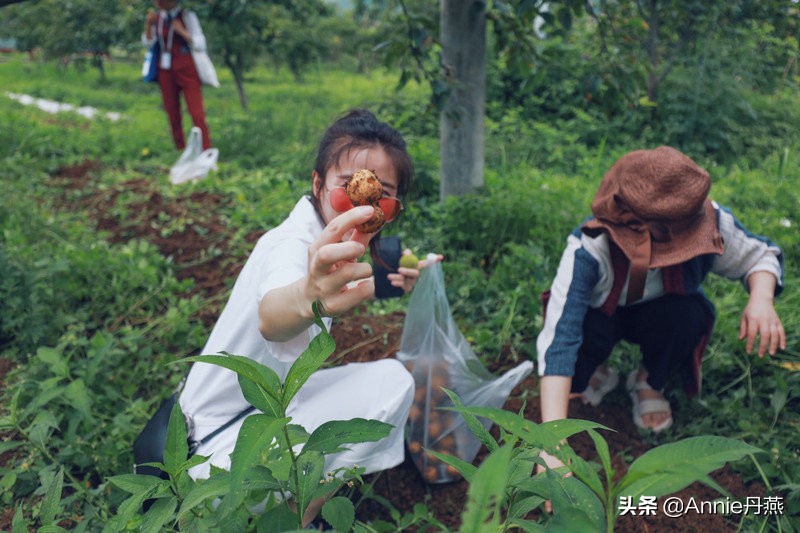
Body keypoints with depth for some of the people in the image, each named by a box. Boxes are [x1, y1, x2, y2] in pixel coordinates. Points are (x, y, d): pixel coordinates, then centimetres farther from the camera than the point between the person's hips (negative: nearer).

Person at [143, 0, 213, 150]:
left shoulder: (187, 16, -6)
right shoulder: (157, 17, 8)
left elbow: (201, 45, -10)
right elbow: (148, 43, 2)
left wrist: (182, 31, -21)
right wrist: (148, 24, -13)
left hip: (187, 70, -5)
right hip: (165, 70, 5)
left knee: (197, 114, -11)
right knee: (172, 115, 7)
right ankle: (180, 151, 18)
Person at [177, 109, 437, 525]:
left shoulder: (319, 234, -2)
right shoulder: (291, 244, -27)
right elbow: (271, 319, -51)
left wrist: (383, 282, 8)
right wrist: (308, 298, -72)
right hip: (225, 439, -9)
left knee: (392, 379, 6)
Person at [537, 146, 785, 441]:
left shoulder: (709, 221, -30)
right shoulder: (588, 248, -40)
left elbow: (759, 254, -8)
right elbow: (558, 339, -47)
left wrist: (761, 297, -32)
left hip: (665, 315, 3)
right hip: (602, 315, -2)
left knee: (688, 315, -32)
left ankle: (651, 382, 1)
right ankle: (597, 372, 3)